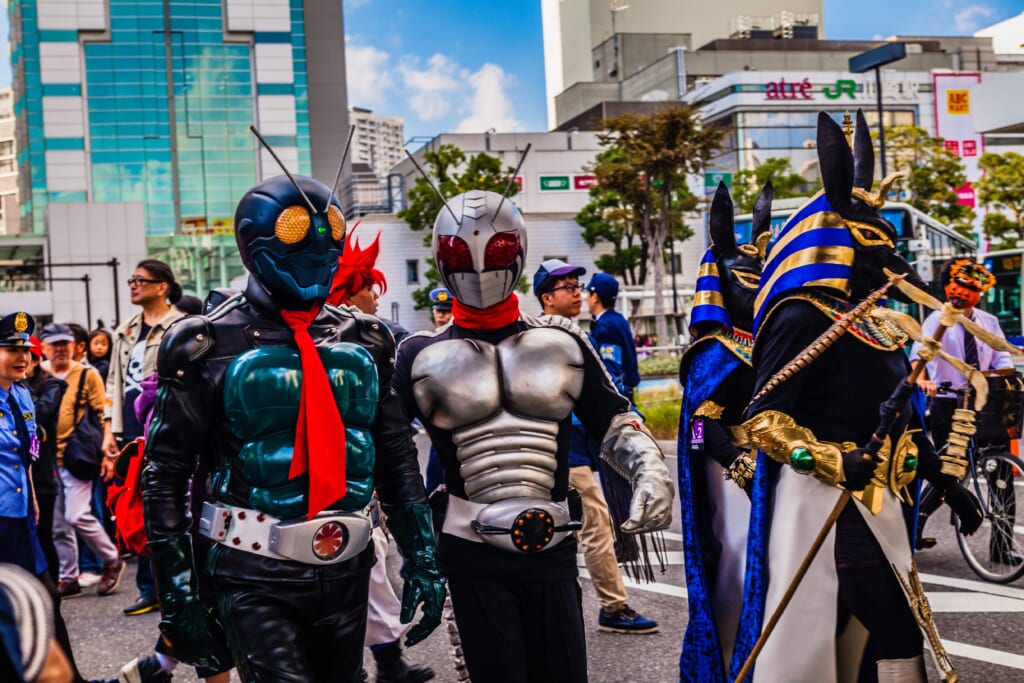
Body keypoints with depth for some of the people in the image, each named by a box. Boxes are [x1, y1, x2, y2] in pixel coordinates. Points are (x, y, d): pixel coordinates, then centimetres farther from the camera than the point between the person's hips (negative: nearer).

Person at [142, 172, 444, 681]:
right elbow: (167, 474, -6)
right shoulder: (210, 347, -7)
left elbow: (397, 457, 12)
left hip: (347, 571, 5)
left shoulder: (363, 341, 6)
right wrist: (178, 598, -9)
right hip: (256, 580, -4)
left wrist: (421, 558, 8)